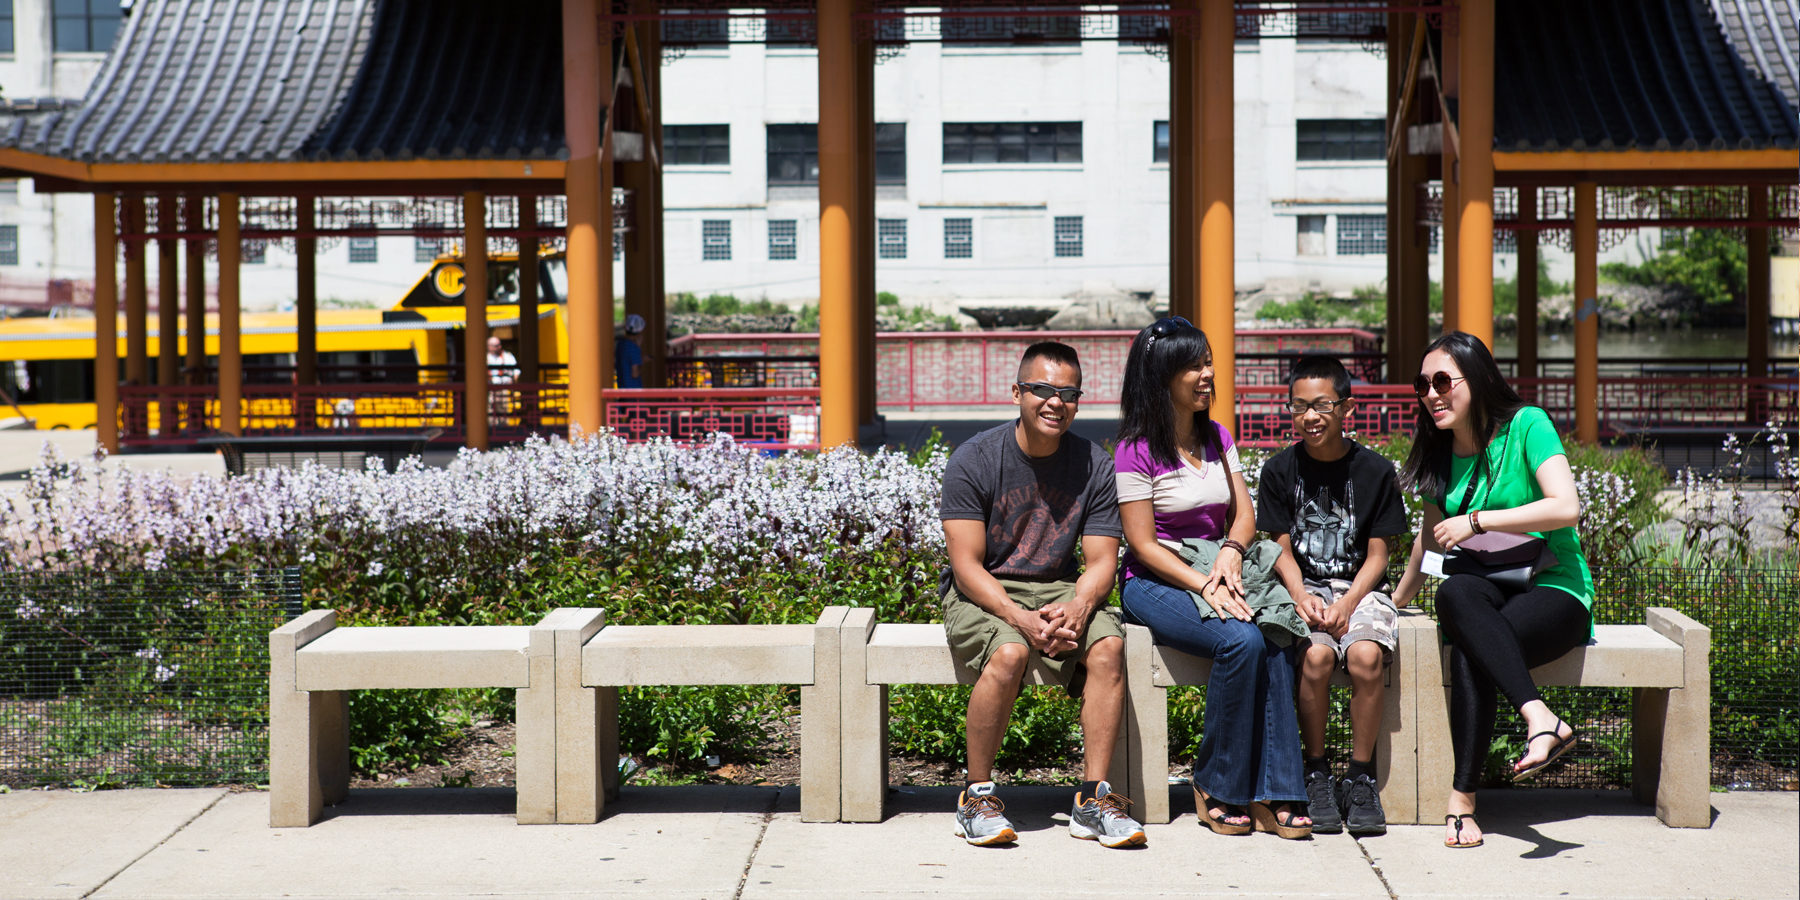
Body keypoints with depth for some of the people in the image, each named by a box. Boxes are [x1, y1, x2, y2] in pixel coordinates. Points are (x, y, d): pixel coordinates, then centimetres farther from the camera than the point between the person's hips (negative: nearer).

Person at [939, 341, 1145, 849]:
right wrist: (1021, 619, -29)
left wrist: (1077, 607, -25)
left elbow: (1101, 561, -2)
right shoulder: (974, 460, -10)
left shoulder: (1093, 466, 0)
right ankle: (977, 798, -18)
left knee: (1108, 646, -27)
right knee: (1008, 653, -34)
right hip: (981, 593, -3)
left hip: (1059, 589, 3)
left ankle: (1095, 799, -21)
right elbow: (967, 565, -13)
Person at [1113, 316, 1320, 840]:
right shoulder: (1136, 451, -7)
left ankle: (1274, 795, -26)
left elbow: (1244, 515, 10)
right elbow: (1143, 546, -10)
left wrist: (1230, 553, -13)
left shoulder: (1217, 438, 14)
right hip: (1156, 585, -5)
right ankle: (1216, 788, -17)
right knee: (1242, 641, -32)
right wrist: (1204, 585, -21)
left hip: (1217, 570, 5)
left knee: (1275, 644, -27)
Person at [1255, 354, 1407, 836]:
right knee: (1316, 655, -32)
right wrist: (1302, 600, -15)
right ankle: (1317, 773, -12)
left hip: (1361, 588, 0)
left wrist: (1347, 603, -14)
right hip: (1303, 586, 0)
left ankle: (1360, 777, -14)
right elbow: (1283, 551, 4)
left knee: (1365, 656, -32)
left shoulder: (1374, 470, 2)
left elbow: (1376, 555, 2)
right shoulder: (1280, 470, 4)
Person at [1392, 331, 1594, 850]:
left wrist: (1476, 521, -15)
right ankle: (1540, 719, -47)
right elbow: (1431, 540, 27)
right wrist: (1395, 602, 35)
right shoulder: (1441, 454, 14)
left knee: (1469, 650, -35)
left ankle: (1462, 799, -36)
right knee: (1454, 594, -35)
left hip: (1554, 591, -4)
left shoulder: (1526, 426, -4)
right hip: (1486, 597, 4)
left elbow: (1567, 508, -17)